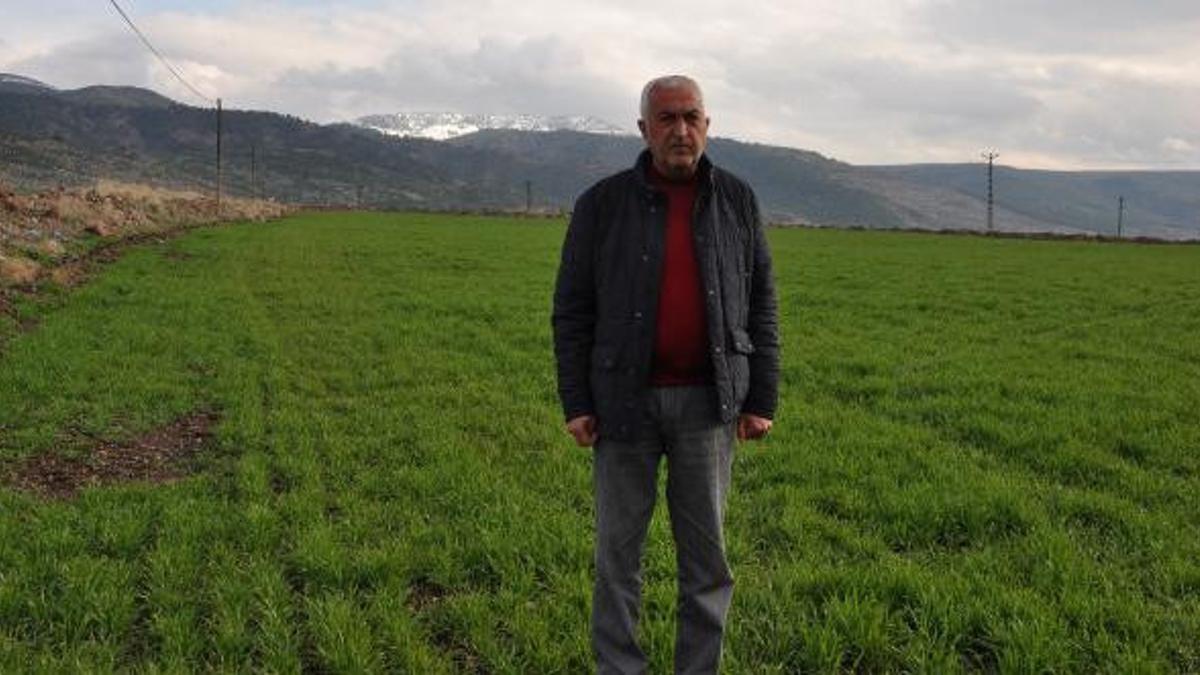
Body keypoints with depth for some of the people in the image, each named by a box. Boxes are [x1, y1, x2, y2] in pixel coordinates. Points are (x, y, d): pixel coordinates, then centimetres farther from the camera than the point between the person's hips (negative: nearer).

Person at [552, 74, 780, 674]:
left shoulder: (737, 201, 5)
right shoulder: (603, 203, 0)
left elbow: (760, 306, 7)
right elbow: (572, 310, 1)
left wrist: (762, 399, 1)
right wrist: (575, 403, -5)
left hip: (708, 401, 1)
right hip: (626, 400, -1)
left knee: (706, 550, 8)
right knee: (618, 546, 7)